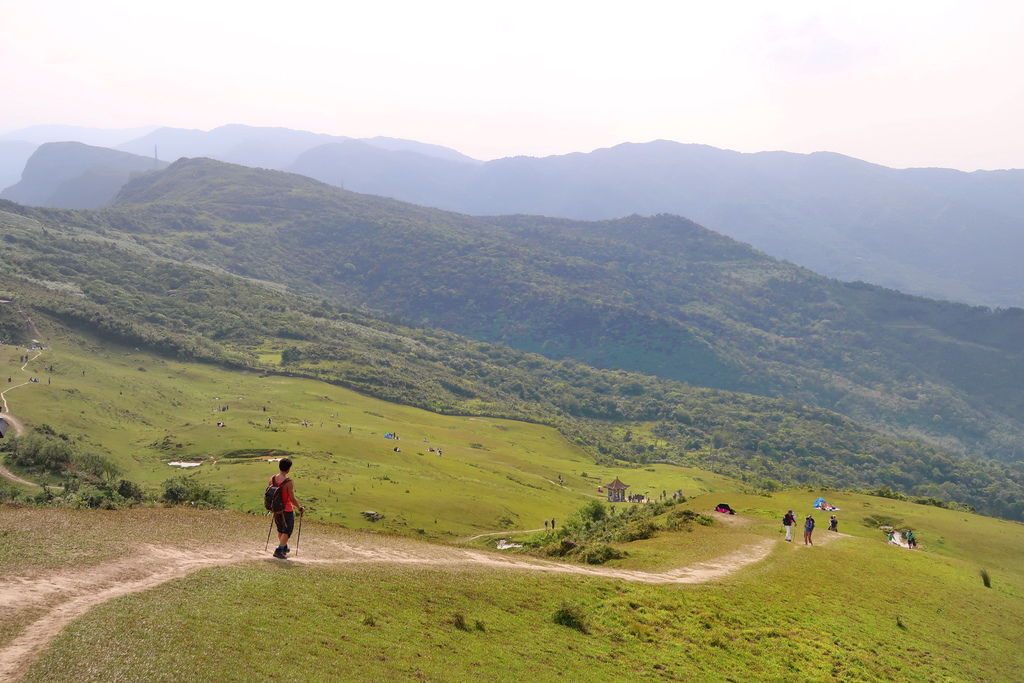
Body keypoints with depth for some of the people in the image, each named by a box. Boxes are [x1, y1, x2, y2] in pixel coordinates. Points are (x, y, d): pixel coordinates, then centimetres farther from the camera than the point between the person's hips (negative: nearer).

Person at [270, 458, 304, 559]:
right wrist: (300, 508, -7)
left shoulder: (272, 479, -5)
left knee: (280, 529, 24)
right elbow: (292, 499, -23)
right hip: (287, 510, -7)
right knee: (287, 531, 7)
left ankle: (284, 548, 39)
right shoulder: (289, 482, -25)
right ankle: (279, 551, 3)